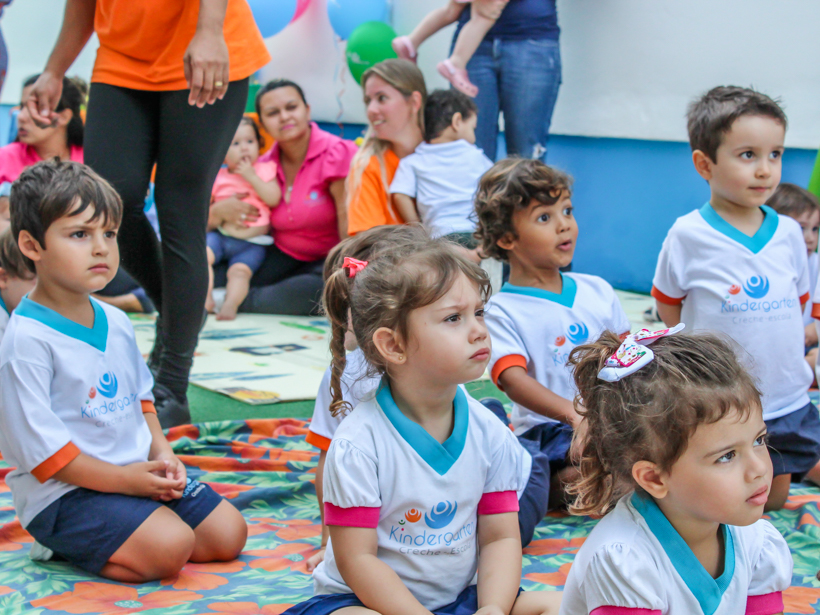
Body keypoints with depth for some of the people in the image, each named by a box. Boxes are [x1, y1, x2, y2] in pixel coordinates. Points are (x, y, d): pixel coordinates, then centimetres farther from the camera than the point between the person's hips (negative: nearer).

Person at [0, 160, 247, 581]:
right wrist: (121, 480, -19)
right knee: (169, 546, -25)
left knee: (228, 533, 4)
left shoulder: (116, 323, 10)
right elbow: (38, 444, -19)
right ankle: (64, 544, -3)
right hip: (63, 492, -9)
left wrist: (161, 453, 3)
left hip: (138, 473, 9)